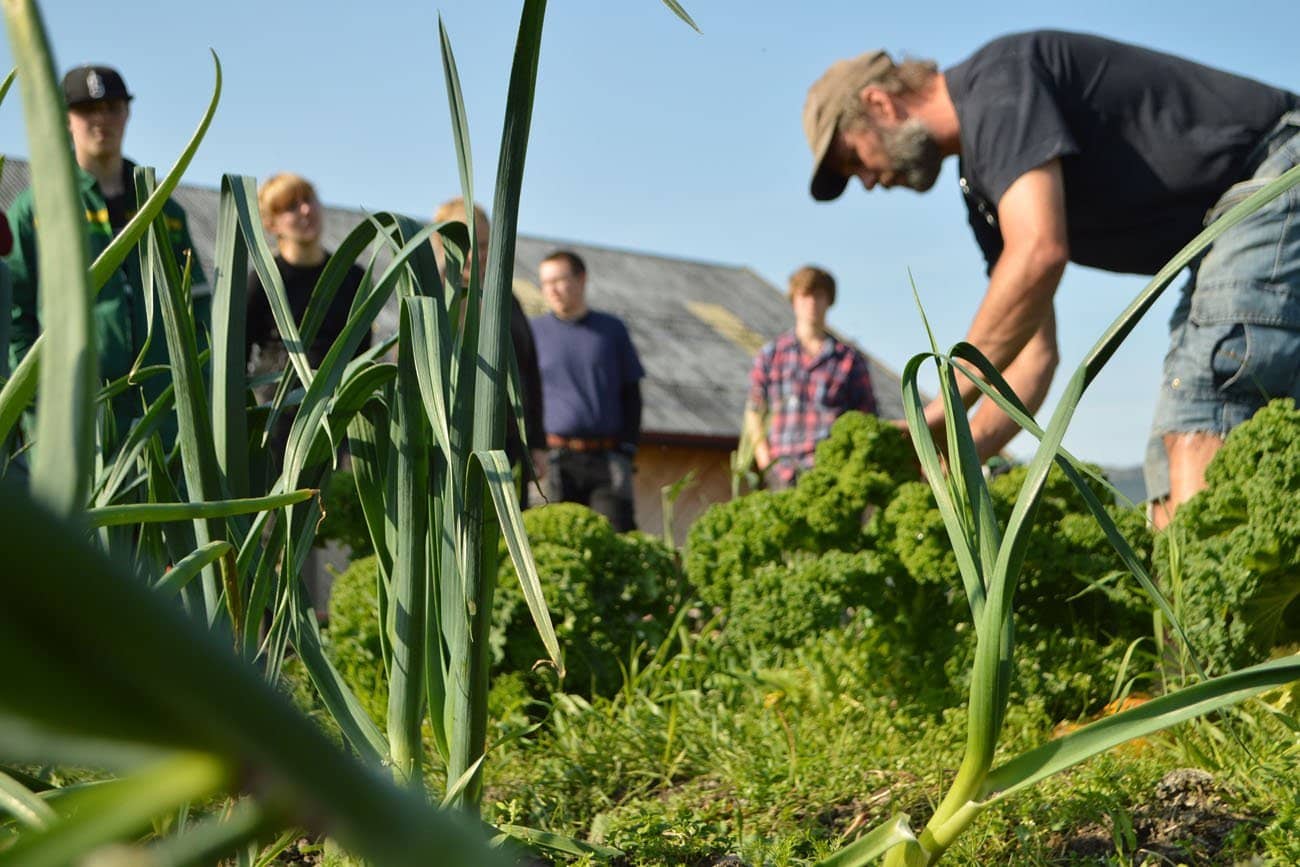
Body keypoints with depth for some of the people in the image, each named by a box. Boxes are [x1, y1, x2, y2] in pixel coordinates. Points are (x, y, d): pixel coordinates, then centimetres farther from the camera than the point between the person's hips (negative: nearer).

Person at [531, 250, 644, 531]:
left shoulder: (612, 329, 11)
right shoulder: (534, 331, 8)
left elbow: (631, 394, 14)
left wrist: (628, 447, 3)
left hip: (608, 458, 1)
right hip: (555, 460, -1)